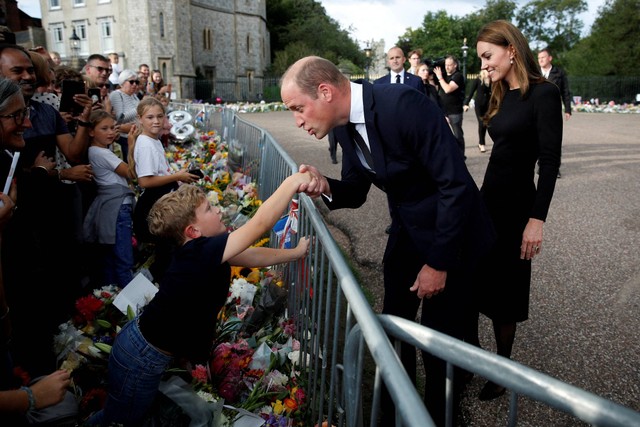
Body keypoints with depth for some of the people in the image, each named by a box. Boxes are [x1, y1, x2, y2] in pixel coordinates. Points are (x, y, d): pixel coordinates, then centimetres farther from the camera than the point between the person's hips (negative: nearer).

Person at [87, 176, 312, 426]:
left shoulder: (201, 253, -3)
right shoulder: (199, 252, -31)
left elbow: (254, 256, 5)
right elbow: (260, 224, -36)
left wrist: (296, 252, 4)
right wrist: (292, 182, -31)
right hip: (141, 359, -8)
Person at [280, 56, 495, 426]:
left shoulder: (404, 105, -28)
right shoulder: (345, 125, -3)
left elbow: (456, 184, -27)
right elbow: (355, 192, 6)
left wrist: (438, 263, -21)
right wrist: (326, 187, -17)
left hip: (452, 234, -7)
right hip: (407, 230, 7)